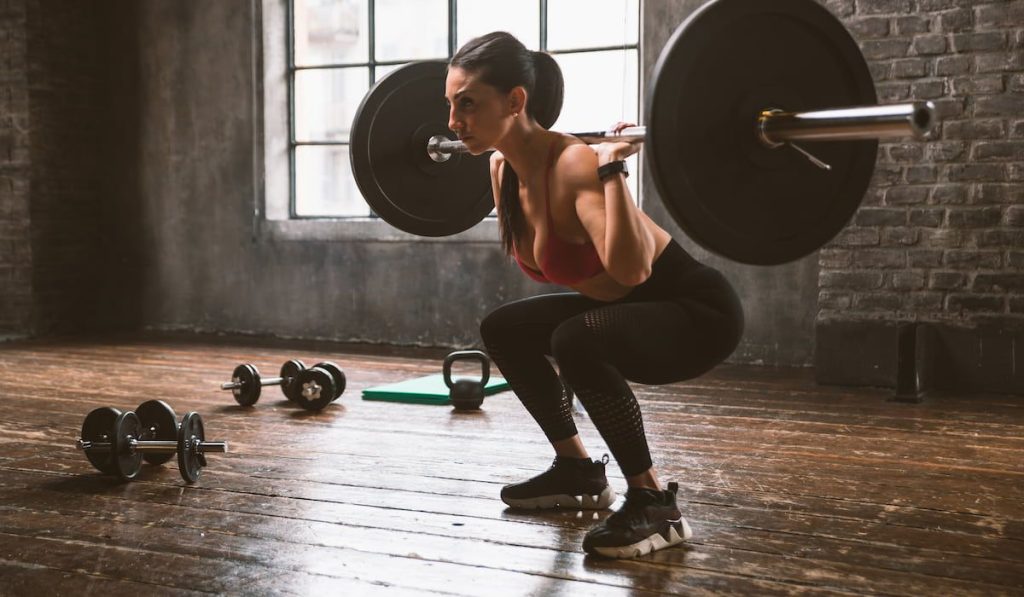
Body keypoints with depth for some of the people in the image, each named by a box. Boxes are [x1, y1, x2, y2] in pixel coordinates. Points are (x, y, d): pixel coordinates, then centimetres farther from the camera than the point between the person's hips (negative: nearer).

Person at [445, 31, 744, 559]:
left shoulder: (575, 165, -29)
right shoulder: (505, 166, -5)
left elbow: (631, 267, -43)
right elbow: (530, 253, 16)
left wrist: (612, 169, -42)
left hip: (698, 311, -9)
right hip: (624, 304, 9)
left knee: (576, 341, -34)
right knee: (502, 329, 11)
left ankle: (654, 503, -16)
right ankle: (578, 470, 21)